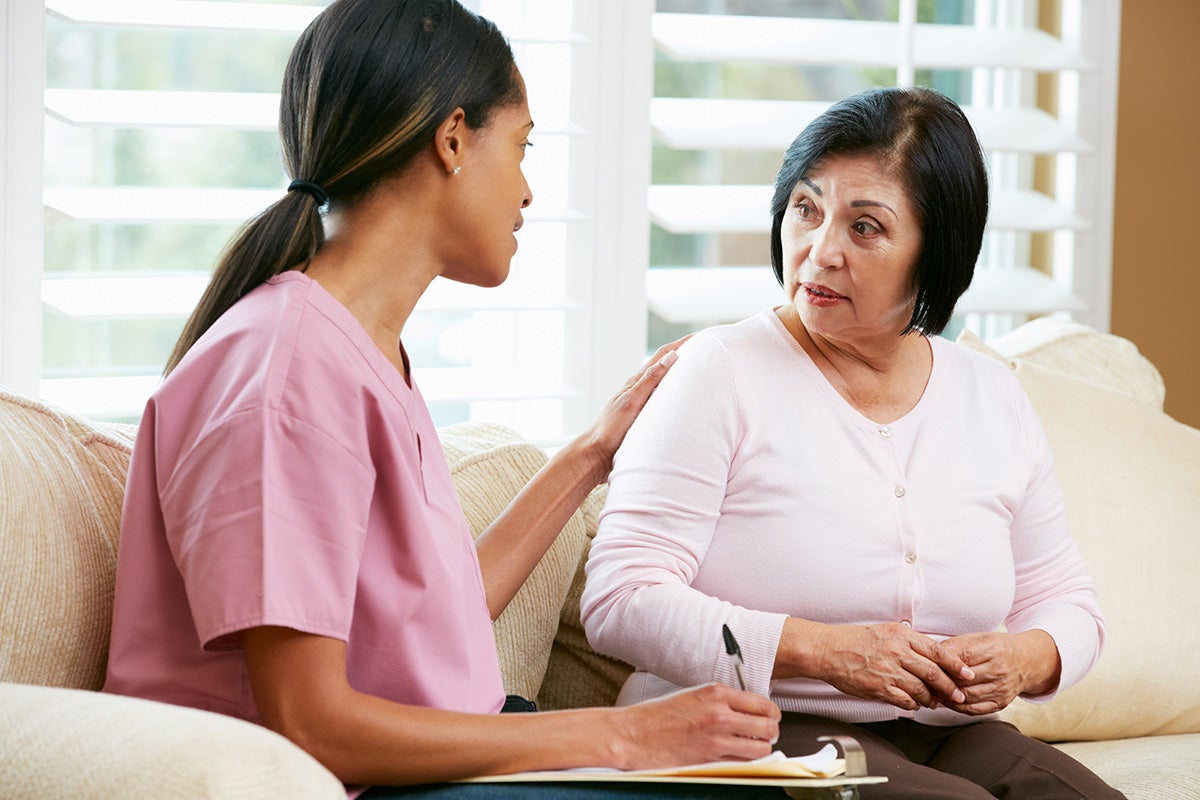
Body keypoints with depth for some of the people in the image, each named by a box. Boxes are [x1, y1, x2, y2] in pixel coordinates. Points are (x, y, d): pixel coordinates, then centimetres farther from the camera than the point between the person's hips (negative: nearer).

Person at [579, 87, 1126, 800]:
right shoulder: (721, 373, -3)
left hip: (944, 737, 5)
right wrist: (823, 650, -18)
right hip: (748, 735, -5)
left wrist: (1023, 660, -5)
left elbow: (1067, 605, 21)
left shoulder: (995, 399, 12)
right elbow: (619, 601, -10)